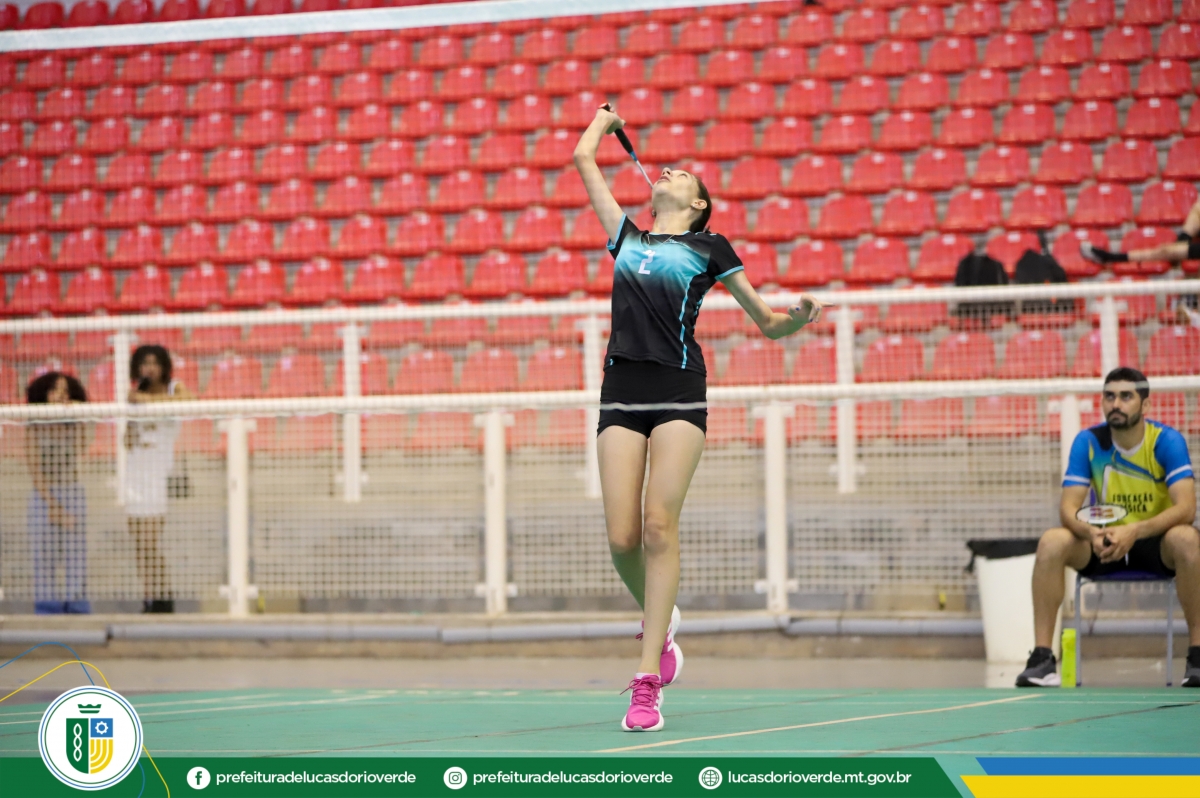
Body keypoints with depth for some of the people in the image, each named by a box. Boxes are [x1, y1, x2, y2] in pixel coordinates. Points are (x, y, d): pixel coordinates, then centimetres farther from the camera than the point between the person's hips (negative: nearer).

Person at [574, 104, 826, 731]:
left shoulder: (709, 247, 14)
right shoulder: (626, 237, 22)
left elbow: (767, 322, 15)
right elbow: (583, 158, 31)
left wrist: (799, 317, -6)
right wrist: (604, 117, 48)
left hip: (679, 390, -3)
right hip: (622, 389, 3)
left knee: (660, 526, -14)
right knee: (622, 537, -6)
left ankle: (647, 682, -16)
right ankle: (659, 624, 25)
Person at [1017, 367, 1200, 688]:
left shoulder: (1167, 441, -13)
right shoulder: (1088, 442, -7)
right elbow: (1068, 509, -12)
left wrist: (1134, 531, -41)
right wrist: (1090, 532, -37)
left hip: (1155, 544, -2)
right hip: (1103, 547, 2)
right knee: (1052, 542, -27)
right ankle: (1042, 656, -25)